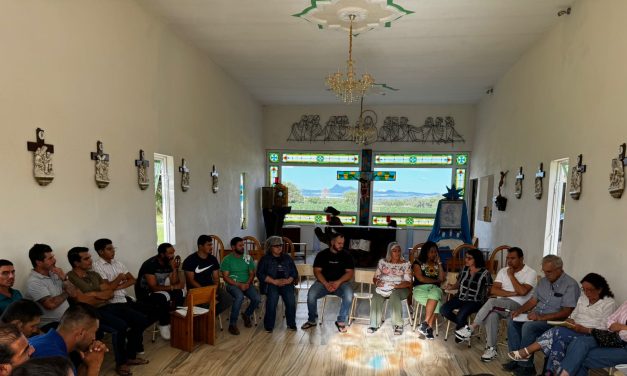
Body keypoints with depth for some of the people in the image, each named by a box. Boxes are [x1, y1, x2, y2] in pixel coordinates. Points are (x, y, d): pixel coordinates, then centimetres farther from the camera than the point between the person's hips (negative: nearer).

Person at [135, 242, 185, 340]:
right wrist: (173, 287, -32)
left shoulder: (169, 263, -4)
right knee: (162, 298, -36)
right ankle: (164, 325, -16)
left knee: (178, 293, -20)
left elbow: (174, 283, -8)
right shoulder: (150, 264, -25)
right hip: (145, 293, -6)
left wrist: (174, 268, -21)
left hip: (159, 291, 6)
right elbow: (153, 287, -29)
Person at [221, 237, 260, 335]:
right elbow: (225, 277, -8)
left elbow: (252, 273, 8)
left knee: (257, 298, -21)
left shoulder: (248, 258, 9)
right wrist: (239, 285, -18)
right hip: (232, 284, -4)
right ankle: (232, 324, -22)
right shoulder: (227, 259, -3)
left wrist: (247, 283, -12)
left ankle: (246, 315, 10)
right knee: (239, 297, -36)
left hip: (247, 284, 4)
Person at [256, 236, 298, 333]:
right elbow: (260, 274, -2)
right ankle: (269, 325, -18)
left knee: (291, 298, -25)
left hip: (286, 283, 2)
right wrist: (275, 281, -14)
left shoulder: (287, 258, 18)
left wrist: (289, 280, -9)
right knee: (272, 297, -32)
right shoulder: (265, 259, 9)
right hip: (270, 283, -2)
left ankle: (291, 323, -7)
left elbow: (294, 273, 14)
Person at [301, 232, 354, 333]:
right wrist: (326, 284, -20)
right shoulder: (322, 254, 3)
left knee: (349, 296, -31)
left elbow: (350, 272, -3)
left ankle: (341, 321, -11)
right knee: (311, 294, -27)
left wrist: (338, 282, -19)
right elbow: (317, 271, -4)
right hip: (324, 282, 0)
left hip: (341, 282, 0)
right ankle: (311, 320, -2)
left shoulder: (346, 255, 4)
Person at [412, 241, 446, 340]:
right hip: (420, 288, -3)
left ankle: (425, 324, -31)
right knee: (436, 303, -33)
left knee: (434, 295, -36)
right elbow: (420, 278, -4)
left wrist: (439, 263, 6)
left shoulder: (436, 264, 20)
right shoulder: (418, 263, 8)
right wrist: (435, 280, 4)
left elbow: (442, 279, 8)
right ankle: (429, 327, -25)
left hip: (434, 288, 3)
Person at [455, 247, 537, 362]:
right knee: (491, 315, -32)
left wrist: (511, 275, -9)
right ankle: (491, 348, -18)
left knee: (492, 302, -33)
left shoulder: (531, 273, -2)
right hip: (499, 305, 4)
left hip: (517, 306, -4)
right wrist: (512, 293, -11)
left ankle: (470, 329, -22)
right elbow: (493, 290, 1)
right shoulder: (503, 271, 12)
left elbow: (522, 291, -18)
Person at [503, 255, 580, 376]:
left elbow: (567, 312, -20)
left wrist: (541, 317, -26)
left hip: (554, 321, -8)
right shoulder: (543, 281, 12)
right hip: (537, 316, 8)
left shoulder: (570, 285, -13)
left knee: (529, 326, -30)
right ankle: (516, 359, -9)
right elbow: (533, 300, 15)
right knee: (512, 322, -12)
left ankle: (526, 366, -17)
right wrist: (519, 310, -4)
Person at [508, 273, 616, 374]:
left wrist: (582, 329, -23)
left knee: (558, 332, -30)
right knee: (560, 341, -30)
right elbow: (573, 316, 19)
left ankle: (526, 352, -27)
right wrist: (570, 322, -4)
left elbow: (604, 330, -10)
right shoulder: (582, 298, 16)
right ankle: (552, 372, -33)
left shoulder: (609, 303, -4)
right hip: (574, 332, 6)